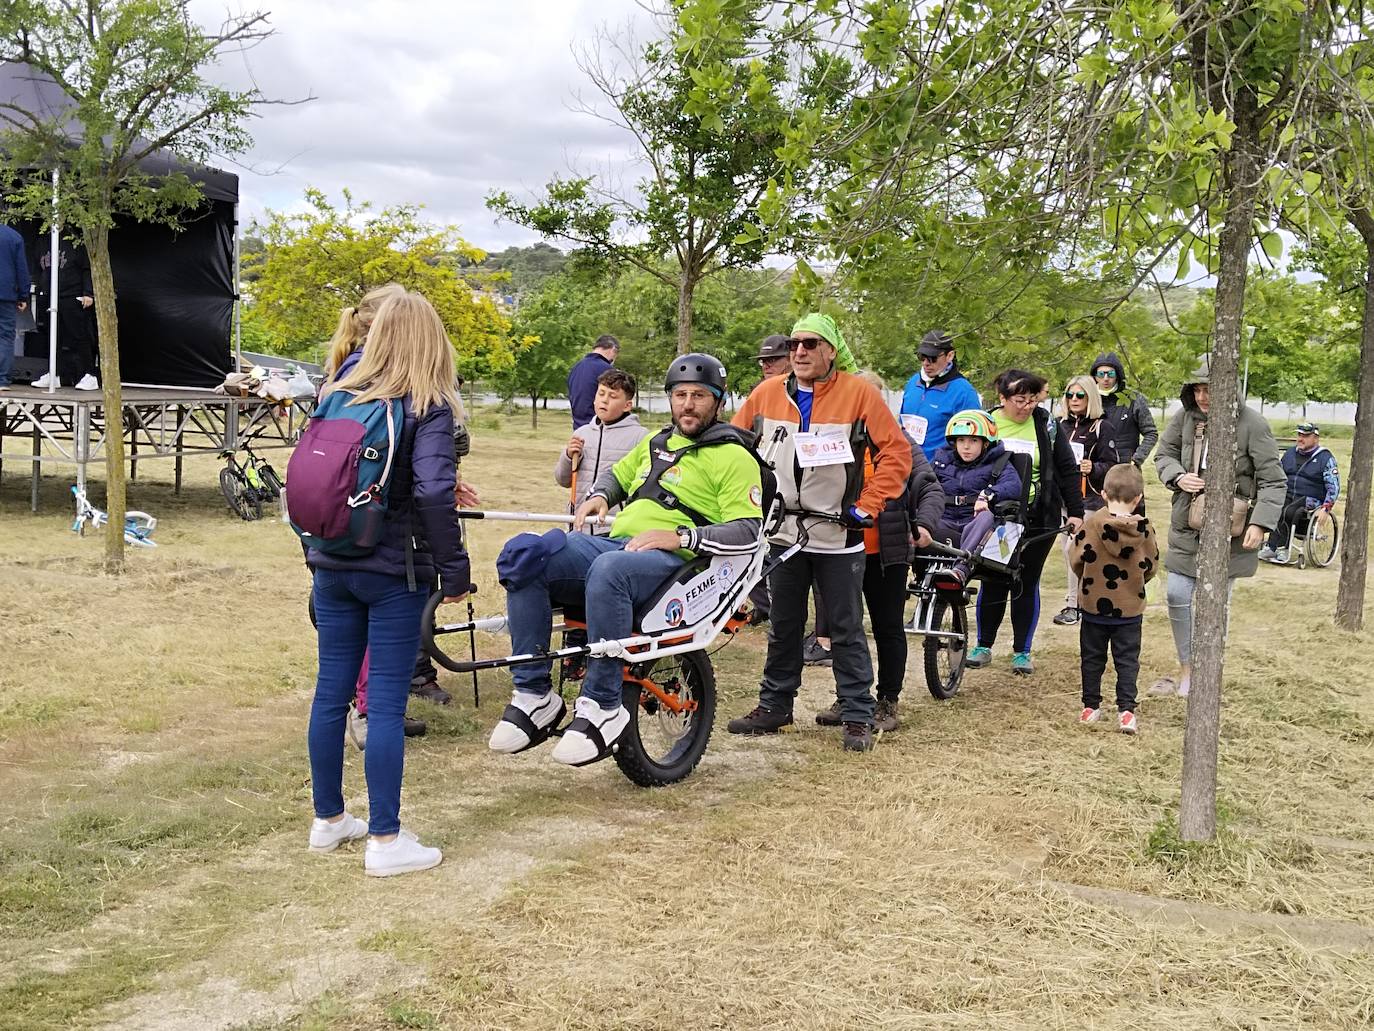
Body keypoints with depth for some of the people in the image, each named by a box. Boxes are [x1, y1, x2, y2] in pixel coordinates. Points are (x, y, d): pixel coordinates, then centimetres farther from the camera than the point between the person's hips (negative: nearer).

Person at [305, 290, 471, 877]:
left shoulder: (336, 396, 7)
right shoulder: (429, 407, -11)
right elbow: (433, 493, -21)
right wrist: (454, 570, -15)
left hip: (332, 566, 6)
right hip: (393, 571, -5)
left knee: (331, 692, 13)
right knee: (385, 703, -1)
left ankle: (328, 820, 27)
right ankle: (384, 841, 6)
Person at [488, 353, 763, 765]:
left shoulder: (733, 457, 5)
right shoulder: (656, 443, 27)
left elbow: (747, 533, -6)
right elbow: (618, 474, 45)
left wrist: (681, 537, -17)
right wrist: (598, 496, 21)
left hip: (671, 561, -7)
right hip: (615, 543, 7)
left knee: (608, 570, -43)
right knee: (522, 553, -21)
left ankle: (602, 707, -31)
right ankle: (534, 695, -20)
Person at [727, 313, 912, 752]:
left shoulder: (859, 393, -7)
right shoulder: (767, 393, 3)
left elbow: (896, 452, -6)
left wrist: (867, 506, -10)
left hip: (838, 536, -3)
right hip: (784, 533, 4)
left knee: (847, 630, 4)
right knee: (783, 628, 14)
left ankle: (858, 716, 11)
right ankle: (774, 707, 24)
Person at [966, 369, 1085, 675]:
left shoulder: (1045, 425, 0)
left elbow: (1067, 470, 6)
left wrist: (1075, 511, 3)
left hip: (1038, 520, 0)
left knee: (1027, 584, 6)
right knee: (993, 582, 6)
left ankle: (1022, 651, 15)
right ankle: (984, 646, 19)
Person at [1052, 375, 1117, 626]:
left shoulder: (1101, 427, -3)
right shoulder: (1060, 424, 12)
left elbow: (1111, 464, -5)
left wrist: (1093, 468, -23)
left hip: (1088, 498, -6)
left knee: (1074, 548, -14)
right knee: (1069, 550, 9)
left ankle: (1072, 605, -8)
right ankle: (1078, 599, 20)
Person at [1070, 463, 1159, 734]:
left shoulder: (1092, 523, -14)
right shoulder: (1144, 529, -9)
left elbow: (1076, 559, -8)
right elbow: (1151, 565, 0)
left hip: (1094, 604, 0)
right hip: (1130, 608, 1)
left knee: (1092, 658, 13)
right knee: (1128, 660, 8)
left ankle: (1090, 706, 18)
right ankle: (1126, 710, 2)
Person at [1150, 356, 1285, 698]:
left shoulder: (1251, 423, -15)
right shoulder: (1185, 416, -4)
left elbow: (1273, 480, -11)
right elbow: (1164, 454, 11)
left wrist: (1261, 522, -21)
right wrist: (1178, 477, -10)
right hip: (1186, 525, 4)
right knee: (1177, 595, 5)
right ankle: (1186, 669, 23)